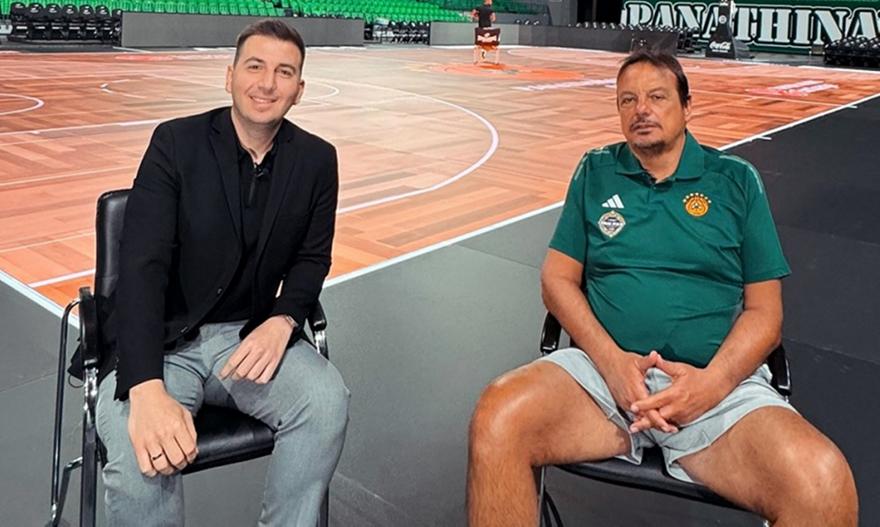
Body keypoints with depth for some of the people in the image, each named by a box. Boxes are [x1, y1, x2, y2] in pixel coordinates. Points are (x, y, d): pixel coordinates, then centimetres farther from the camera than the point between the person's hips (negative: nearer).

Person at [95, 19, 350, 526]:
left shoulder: (317, 160, 0)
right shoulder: (176, 142, -10)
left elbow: (313, 258, 7)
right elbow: (143, 264, -18)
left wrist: (282, 320, -17)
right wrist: (147, 389, -32)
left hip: (253, 333, 3)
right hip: (167, 339, -2)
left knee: (328, 401, -27)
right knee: (141, 448, -31)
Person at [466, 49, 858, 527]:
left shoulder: (736, 181, 11)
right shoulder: (595, 172, 14)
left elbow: (764, 310, 7)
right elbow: (557, 279, 8)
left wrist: (713, 382, -13)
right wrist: (610, 359, -10)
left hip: (718, 379, 0)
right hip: (604, 365, 1)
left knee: (824, 488, -30)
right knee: (497, 419, -29)